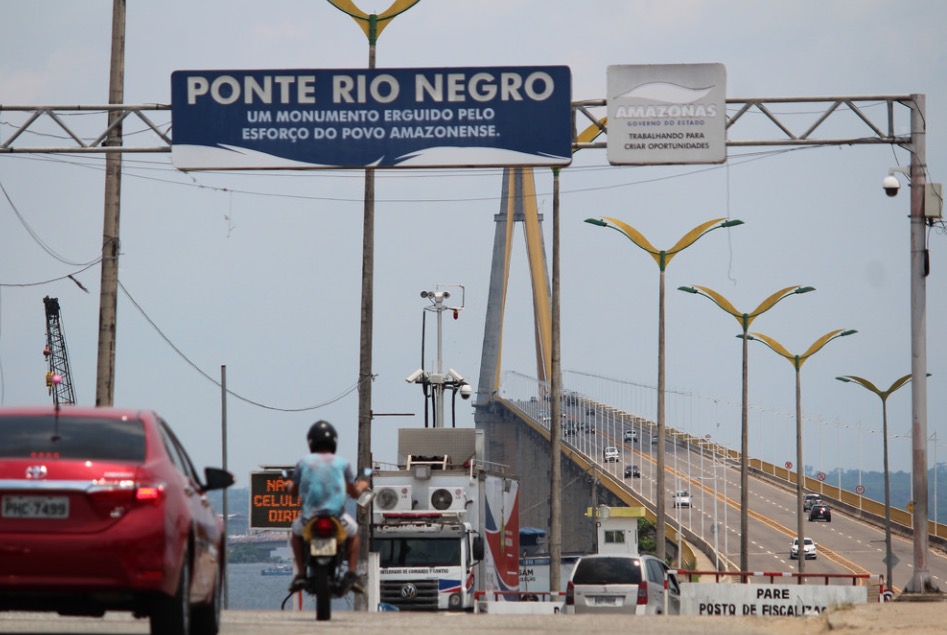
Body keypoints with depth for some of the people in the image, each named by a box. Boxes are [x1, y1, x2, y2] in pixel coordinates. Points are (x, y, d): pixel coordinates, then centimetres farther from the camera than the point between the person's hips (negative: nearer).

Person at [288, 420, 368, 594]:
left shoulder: (304, 462, 2)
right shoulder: (342, 463, 2)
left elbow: (293, 491, 11)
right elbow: (354, 493, 10)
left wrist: (290, 486, 36)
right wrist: (362, 486, 34)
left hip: (309, 518, 0)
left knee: (296, 529, 34)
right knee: (353, 531, 31)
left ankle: (300, 574, 21)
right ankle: (351, 574, 15)